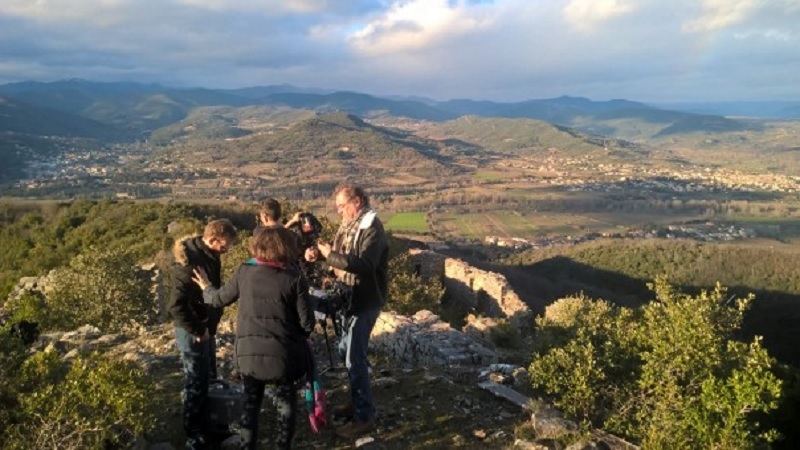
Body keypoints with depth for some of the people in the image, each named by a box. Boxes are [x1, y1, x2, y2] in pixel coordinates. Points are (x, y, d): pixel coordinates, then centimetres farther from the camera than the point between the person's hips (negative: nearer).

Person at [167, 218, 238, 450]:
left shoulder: (208, 255, 1)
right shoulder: (189, 263, -28)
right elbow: (177, 306, -30)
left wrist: (210, 324, 10)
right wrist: (197, 331, -20)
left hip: (206, 327, 9)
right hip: (193, 331, -9)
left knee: (208, 377, 21)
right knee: (196, 381, 3)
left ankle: (203, 423, 38)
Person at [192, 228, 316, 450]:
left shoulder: (244, 272, -2)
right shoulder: (294, 278, -9)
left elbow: (219, 299, 12)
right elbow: (307, 323, -8)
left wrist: (206, 287, 33)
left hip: (248, 352, 3)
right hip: (281, 354, -2)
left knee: (250, 403, 19)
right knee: (286, 405, 16)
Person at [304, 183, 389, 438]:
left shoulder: (371, 228, -19)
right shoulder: (349, 225, 10)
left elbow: (364, 265, -31)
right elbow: (340, 256, 15)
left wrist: (330, 255, -26)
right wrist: (319, 254, -5)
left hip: (365, 302, -10)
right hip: (351, 298, 10)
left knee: (355, 359, -6)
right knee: (347, 351, 19)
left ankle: (365, 417, 5)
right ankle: (357, 403, 35)